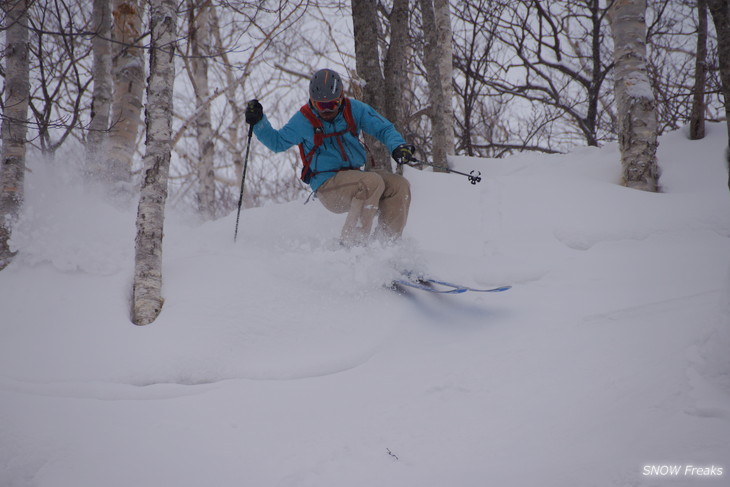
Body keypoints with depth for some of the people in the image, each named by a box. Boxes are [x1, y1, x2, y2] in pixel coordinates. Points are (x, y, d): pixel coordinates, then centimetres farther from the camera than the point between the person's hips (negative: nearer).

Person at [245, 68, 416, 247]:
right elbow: (277, 142, 11)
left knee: (399, 185, -16)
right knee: (372, 182, -31)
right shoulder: (303, 120, -2)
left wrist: (398, 147, -13)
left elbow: (383, 128, 7)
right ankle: (352, 243, -28)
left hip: (354, 176, 5)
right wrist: (258, 121, -4)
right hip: (327, 184, -5)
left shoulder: (353, 109, 4)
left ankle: (388, 241, -11)